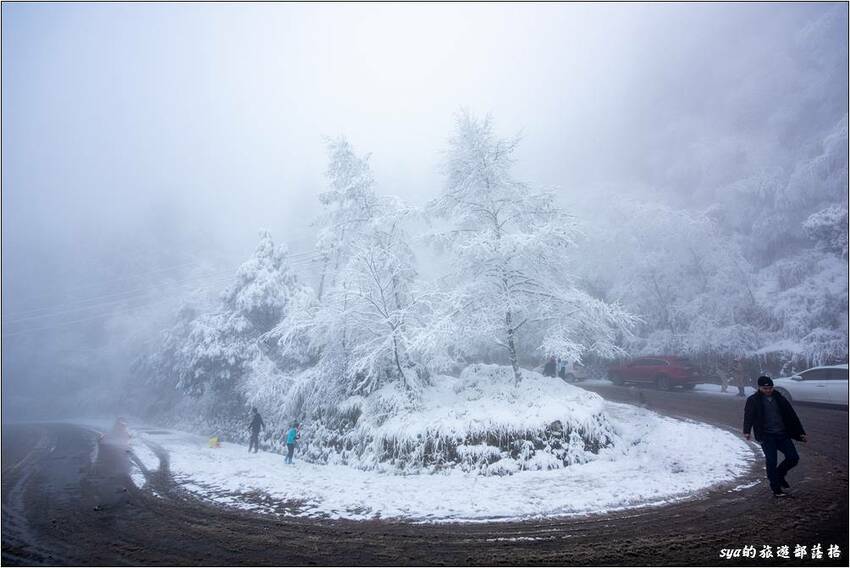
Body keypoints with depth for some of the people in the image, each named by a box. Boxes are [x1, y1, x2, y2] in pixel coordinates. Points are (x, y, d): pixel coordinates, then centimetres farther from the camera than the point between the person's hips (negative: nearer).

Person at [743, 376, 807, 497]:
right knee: (771, 462, -5)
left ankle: (779, 474, 27)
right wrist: (747, 431, -29)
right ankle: (776, 488, 10)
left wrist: (801, 433, 12)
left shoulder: (779, 399, 9)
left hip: (782, 434, 4)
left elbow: (792, 416, 14)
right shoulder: (753, 400, -4)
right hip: (766, 436, -4)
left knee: (793, 458, 0)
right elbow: (748, 416, -13)